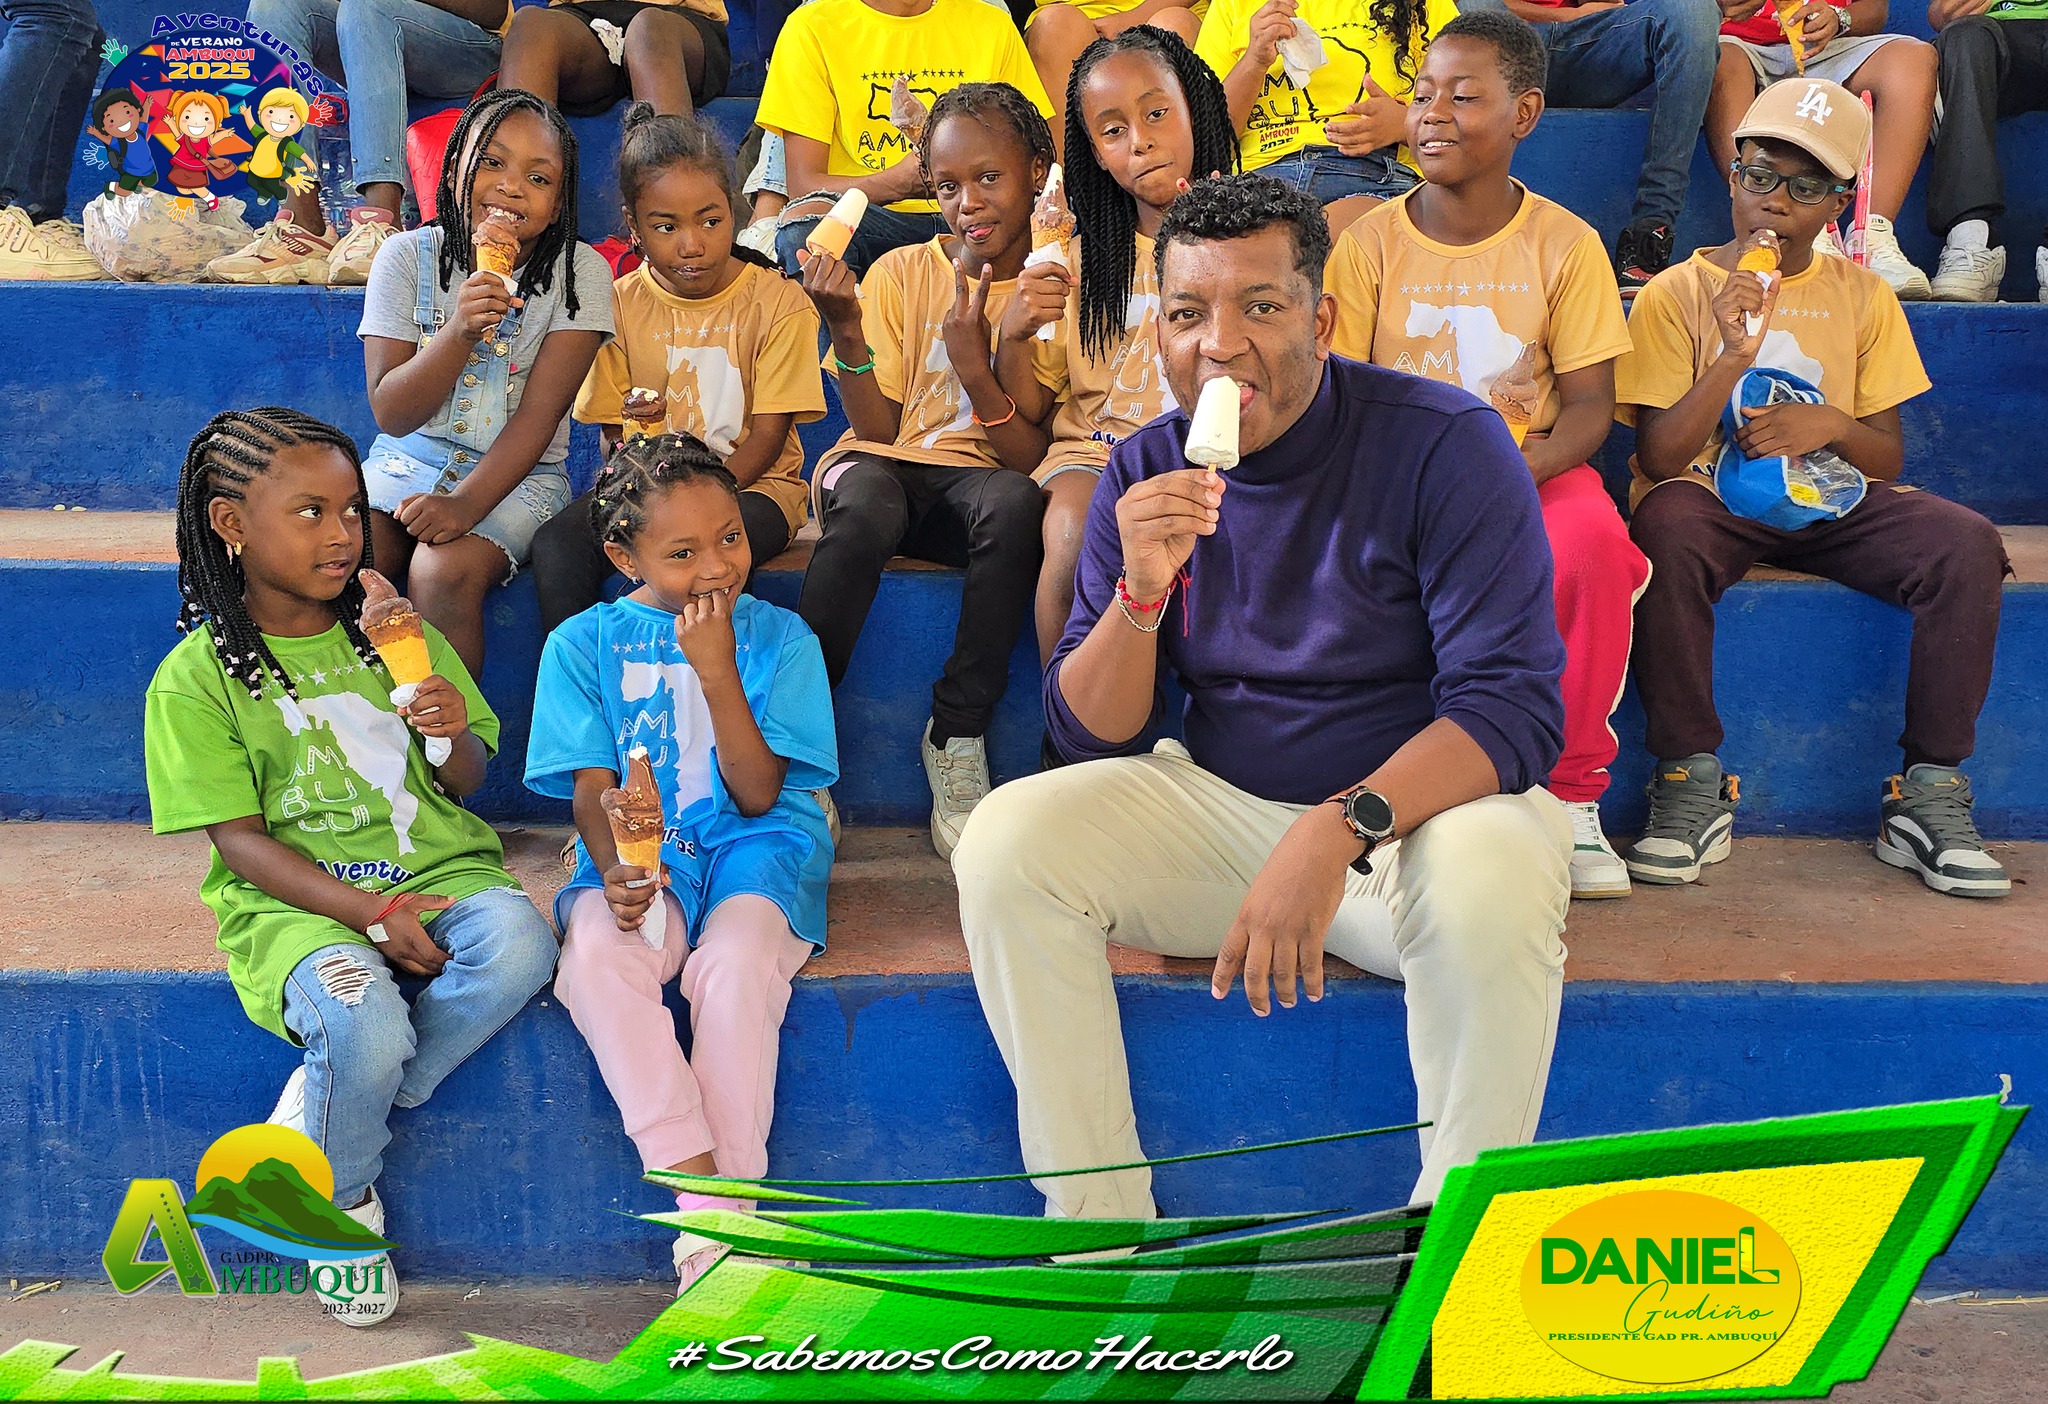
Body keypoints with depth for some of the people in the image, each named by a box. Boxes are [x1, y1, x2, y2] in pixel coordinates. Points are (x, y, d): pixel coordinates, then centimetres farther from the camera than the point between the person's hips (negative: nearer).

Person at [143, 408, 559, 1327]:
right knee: (362, 1021, -34)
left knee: (518, 945, -30)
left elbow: (464, 782, 14)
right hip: (295, 899, -3)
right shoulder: (197, 678, -1)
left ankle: (324, 1106, -11)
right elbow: (241, 841, -6)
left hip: (436, 868, 4)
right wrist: (373, 913, -19)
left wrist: (454, 737, -12)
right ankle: (344, 1203, 0)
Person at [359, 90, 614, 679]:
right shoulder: (408, 256, -2)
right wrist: (460, 331, -24)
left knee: (444, 569, -31)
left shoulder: (579, 272, -6)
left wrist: (466, 502, -26)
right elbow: (391, 413, -7)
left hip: (517, 477, -2)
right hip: (406, 461, 2)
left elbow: (538, 415, -12)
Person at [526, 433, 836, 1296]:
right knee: (596, 954, -32)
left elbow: (758, 793, -5)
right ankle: (698, 1189, -31)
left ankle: (730, 1202, -26)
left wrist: (717, 672, -15)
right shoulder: (584, 643, 7)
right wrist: (612, 868, -20)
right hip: (639, 854, 1)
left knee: (735, 959, -34)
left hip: (756, 847, -1)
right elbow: (591, 786, 1)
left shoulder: (777, 636, 3)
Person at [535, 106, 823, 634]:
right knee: (556, 542, -26)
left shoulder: (779, 302, -4)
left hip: (752, 481, -3)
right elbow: (612, 435, 5)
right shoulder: (621, 304, 4)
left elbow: (768, 438, -8)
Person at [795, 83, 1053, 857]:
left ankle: (957, 737, -23)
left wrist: (975, 366, -24)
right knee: (866, 503, -37)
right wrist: (847, 332, -18)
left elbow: (1031, 460, -9)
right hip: (884, 466, 0)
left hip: (977, 478, 0)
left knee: (1015, 503, -37)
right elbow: (878, 428, -4)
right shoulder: (901, 273, 3)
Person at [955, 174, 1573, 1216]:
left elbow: (1514, 708, -20)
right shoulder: (1144, 473, 0)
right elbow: (1089, 738, -1)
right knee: (1005, 842, -18)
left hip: (1415, 805, -3)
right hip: (1216, 807, 4)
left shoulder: (1444, 444, -13)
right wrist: (1141, 592, -22)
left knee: (1493, 878, -36)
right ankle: (1099, 1235, -10)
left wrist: (1343, 827, -35)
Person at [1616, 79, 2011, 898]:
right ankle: (1692, 787, -27)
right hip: (1711, 498, -3)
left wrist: (1832, 425, -12)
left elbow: (1887, 460, 10)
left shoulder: (1863, 298, 10)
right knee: (1664, 529, -38)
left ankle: (1931, 797, -18)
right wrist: (1733, 357, -21)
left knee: (1967, 544, -25)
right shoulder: (1677, 294, 1)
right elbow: (1658, 457, -8)